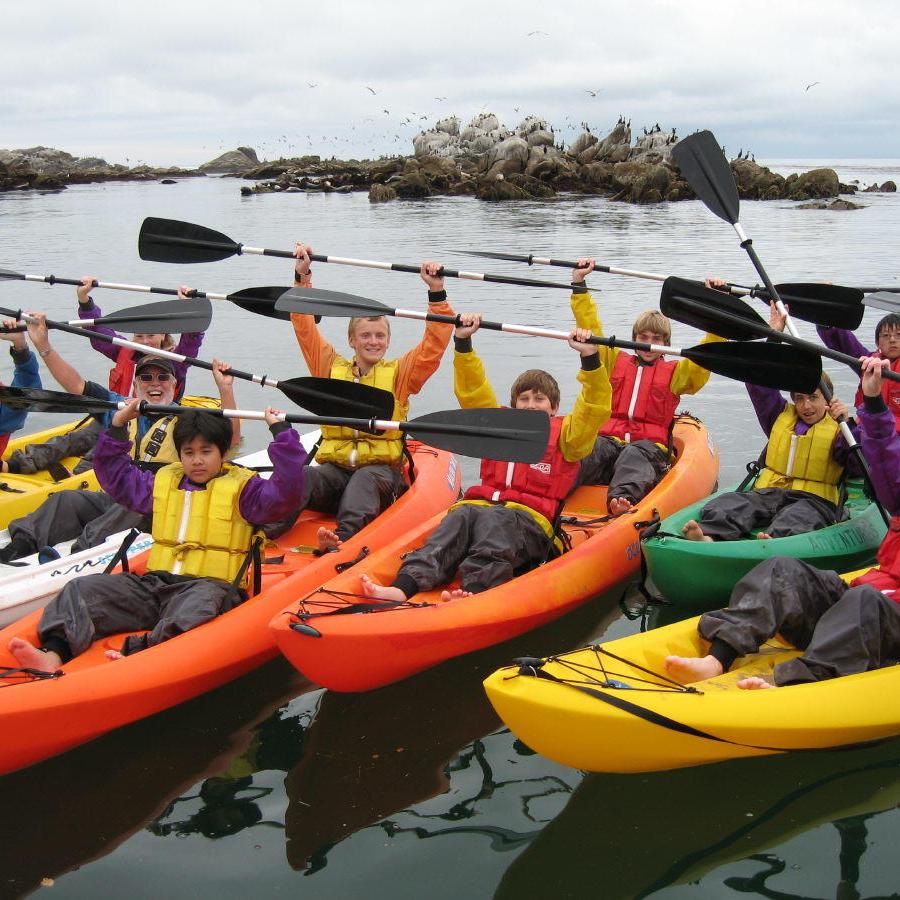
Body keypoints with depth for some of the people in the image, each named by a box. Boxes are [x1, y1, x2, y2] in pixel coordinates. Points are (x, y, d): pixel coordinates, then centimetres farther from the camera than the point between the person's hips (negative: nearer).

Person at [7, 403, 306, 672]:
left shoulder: (242, 488, 7)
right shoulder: (163, 482, 22)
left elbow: (285, 493, -9)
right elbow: (116, 475, 34)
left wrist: (281, 433, -9)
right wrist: (117, 425, 28)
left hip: (209, 585, -5)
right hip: (153, 583, 5)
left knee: (200, 604, -42)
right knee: (82, 589, -12)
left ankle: (139, 654, -60)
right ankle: (54, 652, -33)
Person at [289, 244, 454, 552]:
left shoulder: (399, 373, 17)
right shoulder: (332, 368, 21)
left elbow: (435, 343, 6)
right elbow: (304, 326, 18)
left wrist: (437, 292, -2)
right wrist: (302, 277, 12)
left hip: (381, 471, -2)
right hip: (334, 466, 2)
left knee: (365, 480, -39)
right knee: (301, 478, -33)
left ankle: (343, 540, -65)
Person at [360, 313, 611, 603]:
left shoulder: (564, 434, 20)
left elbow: (595, 410, 4)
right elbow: (473, 392, 25)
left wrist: (590, 357, -6)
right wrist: (463, 343, 16)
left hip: (529, 517, -3)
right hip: (478, 504, 3)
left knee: (494, 521, -37)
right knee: (459, 516, -31)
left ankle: (474, 591, -64)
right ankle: (403, 587, -54)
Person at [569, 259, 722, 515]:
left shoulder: (676, 371, 23)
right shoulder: (615, 361, 27)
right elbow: (591, 328, 21)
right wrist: (579, 284, 15)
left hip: (650, 444, -1)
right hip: (609, 438, 1)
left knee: (635, 455, -38)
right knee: (588, 447, -34)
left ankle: (623, 497, -69)